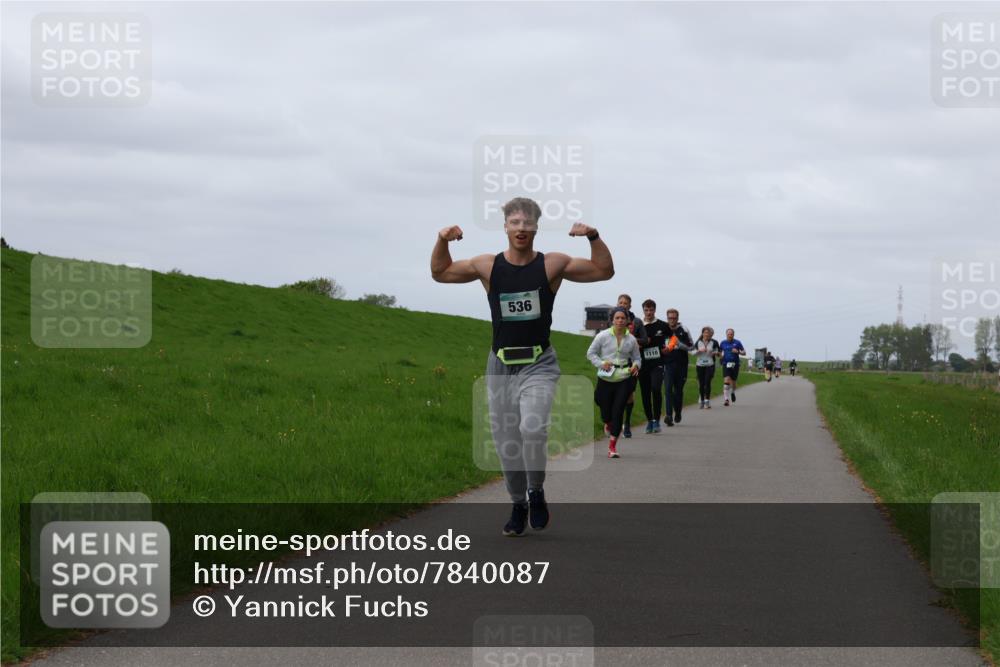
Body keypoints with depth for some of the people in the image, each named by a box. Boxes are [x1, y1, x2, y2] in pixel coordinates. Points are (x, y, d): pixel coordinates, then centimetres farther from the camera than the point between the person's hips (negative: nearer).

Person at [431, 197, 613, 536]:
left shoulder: (553, 265, -3)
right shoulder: (488, 266, 1)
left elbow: (604, 270, 0)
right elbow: (440, 273, 12)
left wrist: (593, 237, -16)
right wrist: (442, 241, -6)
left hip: (539, 364, -3)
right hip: (500, 365, 3)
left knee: (532, 428, -26)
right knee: (507, 443, 7)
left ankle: (536, 493, -4)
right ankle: (518, 506, 26)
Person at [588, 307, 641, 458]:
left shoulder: (631, 339, 3)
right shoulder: (603, 336, -3)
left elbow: (637, 358, 15)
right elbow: (591, 353, 5)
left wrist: (636, 366, -9)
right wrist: (601, 363, -11)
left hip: (624, 379, 0)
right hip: (605, 379, 0)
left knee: (618, 411, -8)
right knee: (606, 411, 4)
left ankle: (612, 445, 0)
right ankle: (608, 424, 45)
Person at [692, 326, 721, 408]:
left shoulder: (714, 342, 3)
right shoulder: (698, 342, 6)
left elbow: (719, 354, 8)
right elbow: (694, 353, 5)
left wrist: (716, 353, -15)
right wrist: (699, 350, -13)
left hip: (710, 365, -2)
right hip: (700, 365, 2)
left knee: (707, 382, -12)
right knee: (701, 384, 2)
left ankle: (707, 401, -11)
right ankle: (701, 401, 12)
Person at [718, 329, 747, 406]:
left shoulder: (737, 343, 0)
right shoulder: (723, 343, 5)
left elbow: (744, 353, 2)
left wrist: (738, 352, -17)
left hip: (735, 364, 0)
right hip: (726, 364, 0)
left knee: (733, 381, 11)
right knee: (726, 380, -17)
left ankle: (733, 392, 44)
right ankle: (726, 399, -20)